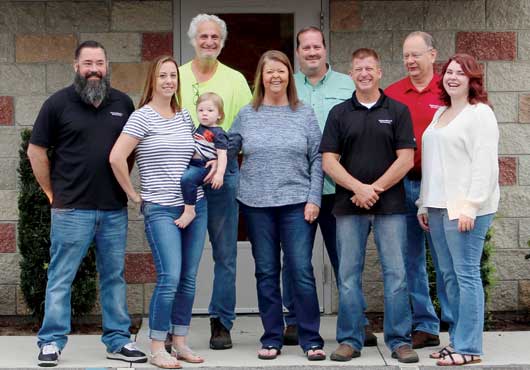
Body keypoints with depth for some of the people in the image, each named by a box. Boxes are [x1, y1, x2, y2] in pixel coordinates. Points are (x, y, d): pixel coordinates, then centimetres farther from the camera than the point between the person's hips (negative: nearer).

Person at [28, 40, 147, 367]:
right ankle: (51, 342, 8)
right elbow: (36, 151, 2)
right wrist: (53, 193, 1)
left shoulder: (123, 103, 8)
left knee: (114, 276, 11)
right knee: (61, 278, 0)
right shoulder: (58, 104, -2)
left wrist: (124, 184, 10)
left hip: (115, 209, 4)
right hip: (71, 209, -3)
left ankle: (118, 341, 19)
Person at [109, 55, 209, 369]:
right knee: (170, 278, -12)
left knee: (188, 279, 7)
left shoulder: (185, 116, 12)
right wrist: (133, 194, -8)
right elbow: (116, 157, -14)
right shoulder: (143, 116, -7)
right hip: (161, 209, -6)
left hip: (195, 206, 6)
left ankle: (180, 342, 18)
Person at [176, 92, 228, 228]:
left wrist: (219, 173, -26)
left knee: (187, 178, -34)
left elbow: (222, 154, -16)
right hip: (190, 165, 10)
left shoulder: (218, 133, -8)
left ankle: (189, 211, -29)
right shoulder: (198, 129, 16)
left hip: (203, 167, -9)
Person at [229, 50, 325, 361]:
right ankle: (272, 339, 15)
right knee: (266, 272, 7)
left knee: (301, 270, -5)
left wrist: (314, 199, -4)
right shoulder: (247, 115, 8)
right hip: (257, 205, 2)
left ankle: (312, 340, 4)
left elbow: (317, 160, 3)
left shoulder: (305, 115, 5)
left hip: (297, 204, -1)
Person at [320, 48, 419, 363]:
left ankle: (400, 340, 7)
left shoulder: (398, 111, 5)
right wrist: (358, 188, -12)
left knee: (396, 274, 0)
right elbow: (329, 160, 1)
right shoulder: (339, 113, 8)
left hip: (390, 206, -1)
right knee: (349, 275, 4)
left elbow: (406, 159, -2)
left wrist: (375, 189, -11)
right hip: (349, 207, 2)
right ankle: (350, 340, 12)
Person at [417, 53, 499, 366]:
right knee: (449, 275, 9)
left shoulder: (480, 114, -5)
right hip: (439, 206, 8)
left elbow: (485, 165, -12)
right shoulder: (439, 114, 20)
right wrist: (424, 204, 17)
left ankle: (468, 347, -3)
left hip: (465, 208, -8)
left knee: (466, 274, -6)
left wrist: (470, 206, -19)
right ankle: (457, 340, 16)